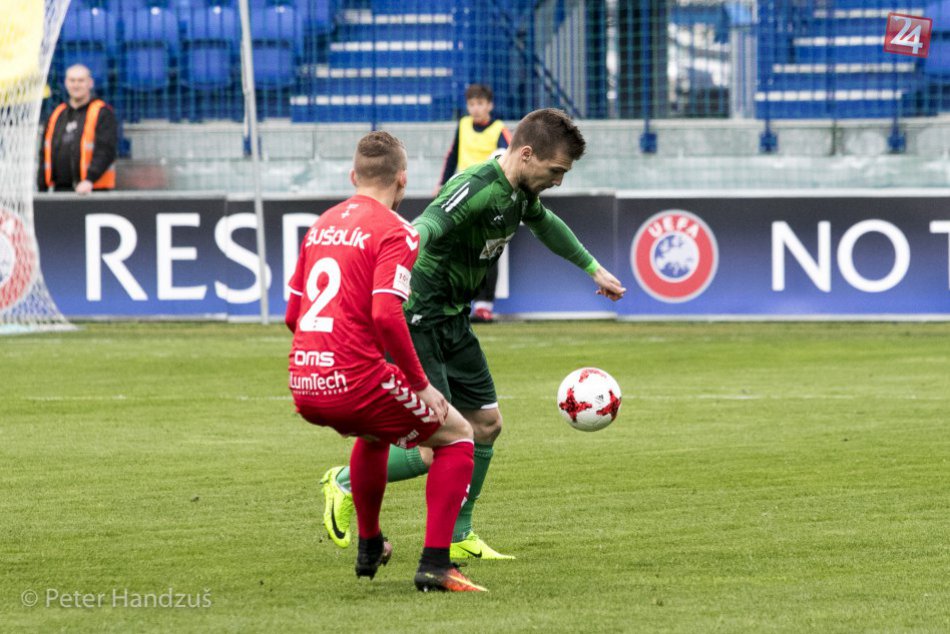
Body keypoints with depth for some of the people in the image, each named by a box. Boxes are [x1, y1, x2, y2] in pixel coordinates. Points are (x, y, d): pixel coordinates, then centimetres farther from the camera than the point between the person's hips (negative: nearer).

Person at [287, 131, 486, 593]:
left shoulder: (323, 224, 15)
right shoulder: (395, 232, -8)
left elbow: (293, 314, 19)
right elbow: (386, 315, -21)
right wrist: (421, 384, -12)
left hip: (304, 387, 7)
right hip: (356, 380, -7)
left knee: (374, 432, 38)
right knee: (456, 435, 11)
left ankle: (369, 549, 46)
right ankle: (434, 565, 0)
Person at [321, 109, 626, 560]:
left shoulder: (520, 193, 5)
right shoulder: (476, 189, -25)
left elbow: (545, 225, 29)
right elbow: (423, 231, -42)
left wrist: (594, 270, 41)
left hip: (453, 320, 10)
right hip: (418, 322, -10)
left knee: (486, 425, 11)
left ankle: (456, 537, 24)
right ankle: (346, 484, 11)